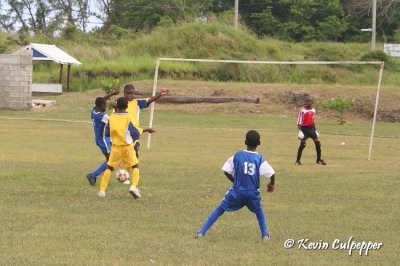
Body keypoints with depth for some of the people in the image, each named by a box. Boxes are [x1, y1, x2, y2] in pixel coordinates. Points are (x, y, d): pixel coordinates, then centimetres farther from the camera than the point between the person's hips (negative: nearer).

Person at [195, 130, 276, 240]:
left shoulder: (237, 156, -2)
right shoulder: (260, 159, -5)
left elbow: (226, 171, -1)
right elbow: (271, 174, -10)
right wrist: (271, 184, 12)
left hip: (237, 192, 0)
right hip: (253, 193, 0)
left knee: (219, 210, 12)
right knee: (259, 212, 29)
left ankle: (201, 232, 5)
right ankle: (265, 235, 18)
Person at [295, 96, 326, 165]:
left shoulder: (313, 110, 9)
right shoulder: (302, 110, -10)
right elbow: (299, 121, -11)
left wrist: (315, 130, 19)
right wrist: (299, 131, -18)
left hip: (311, 128, 6)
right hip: (304, 128, -6)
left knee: (317, 143, 1)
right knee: (302, 144, -9)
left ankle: (319, 160, 12)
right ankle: (298, 160, 3)